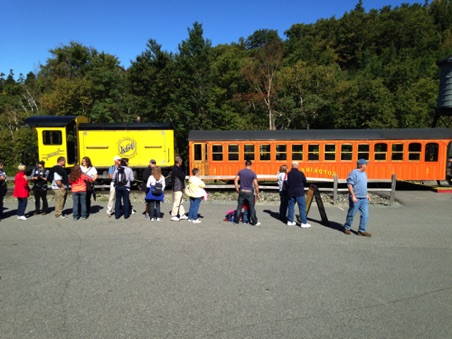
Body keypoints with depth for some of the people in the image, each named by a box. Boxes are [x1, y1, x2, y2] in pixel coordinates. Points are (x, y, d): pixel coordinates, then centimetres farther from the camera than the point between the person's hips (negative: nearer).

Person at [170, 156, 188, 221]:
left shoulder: (177, 168, 13)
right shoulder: (176, 169, -19)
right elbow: (182, 177, -22)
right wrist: (183, 174, 0)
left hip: (179, 188, 11)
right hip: (177, 189, -11)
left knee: (181, 202, 16)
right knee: (176, 202, -4)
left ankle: (182, 215, 24)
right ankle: (173, 216, 5)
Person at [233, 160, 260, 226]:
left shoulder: (240, 172, 1)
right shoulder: (253, 173, -6)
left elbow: (235, 180, -4)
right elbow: (256, 185, -9)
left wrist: (237, 189, 5)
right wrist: (257, 193, 0)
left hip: (242, 192, 2)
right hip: (249, 193, -2)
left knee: (239, 207, 9)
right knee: (251, 208, 6)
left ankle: (236, 221, 15)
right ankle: (254, 222, 13)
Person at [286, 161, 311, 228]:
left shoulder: (289, 174, -3)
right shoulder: (300, 173, -12)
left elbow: (287, 183, 0)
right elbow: (305, 181, 0)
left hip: (291, 193, 4)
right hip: (299, 192, -4)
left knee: (291, 206, 13)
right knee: (302, 207, 1)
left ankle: (290, 221, 19)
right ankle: (304, 223, 1)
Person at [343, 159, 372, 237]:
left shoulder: (364, 173, 14)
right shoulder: (354, 173, -13)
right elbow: (349, 185, -18)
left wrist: (367, 194, 22)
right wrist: (353, 196, -22)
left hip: (364, 198, 8)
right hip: (356, 198, -8)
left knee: (365, 215, 4)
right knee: (351, 214, 5)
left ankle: (362, 230, 11)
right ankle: (347, 228, 23)